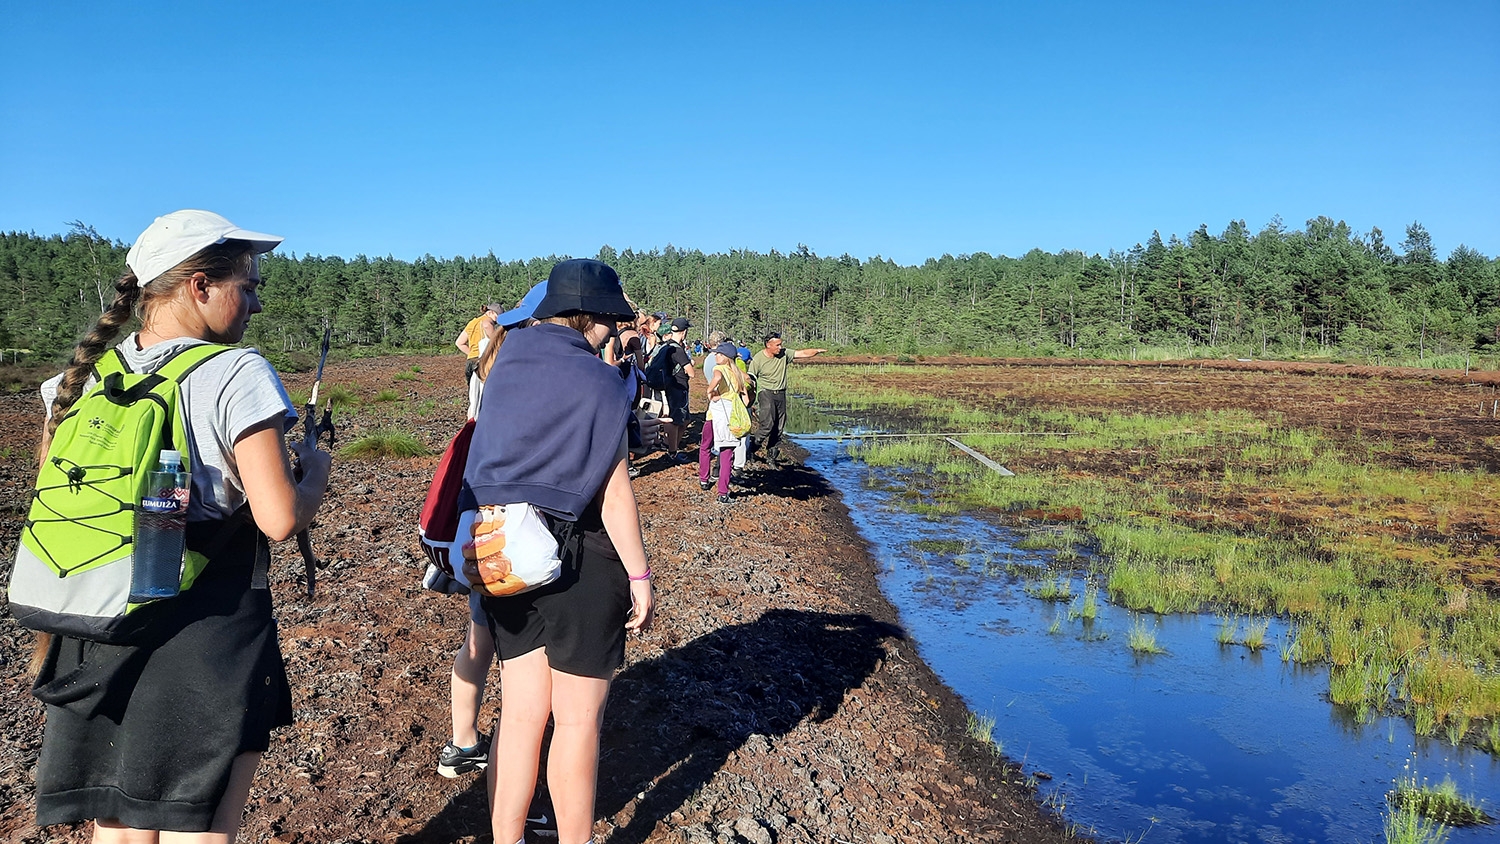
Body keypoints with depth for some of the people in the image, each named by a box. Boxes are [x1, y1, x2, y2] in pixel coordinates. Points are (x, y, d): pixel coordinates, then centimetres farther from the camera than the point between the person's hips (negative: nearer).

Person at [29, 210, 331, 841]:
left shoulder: (80, 380, 6)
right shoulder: (237, 374, -14)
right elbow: (280, 519, -18)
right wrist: (315, 470, 0)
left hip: (97, 648, 6)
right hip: (208, 643, -6)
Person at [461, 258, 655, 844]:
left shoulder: (507, 362, 6)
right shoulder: (599, 383, -13)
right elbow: (613, 490, -13)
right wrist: (639, 575, -7)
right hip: (578, 559, -6)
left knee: (522, 712, 15)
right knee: (578, 720, 8)